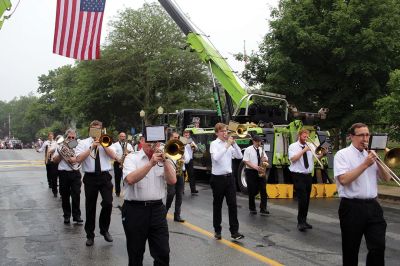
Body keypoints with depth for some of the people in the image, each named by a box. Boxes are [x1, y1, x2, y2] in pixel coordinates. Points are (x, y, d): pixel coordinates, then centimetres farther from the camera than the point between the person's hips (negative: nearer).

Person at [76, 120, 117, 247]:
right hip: (90, 177, -1)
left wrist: (103, 144, -10)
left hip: (104, 176, 1)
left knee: (108, 203, -8)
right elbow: (78, 159, -11)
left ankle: (104, 229, 15)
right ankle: (90, 235, 20)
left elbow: (113, 156, -3)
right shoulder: (83, 143, 4)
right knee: (90, 207, 7)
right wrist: (92, 147, -15)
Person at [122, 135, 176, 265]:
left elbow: (172, 181, -5)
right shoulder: (132, 158, -1)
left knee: (163, 253, 1)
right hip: (135, 210, -2)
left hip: (157, 209, 2)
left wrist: (165, 160, -15)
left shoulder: (163, 159, 9)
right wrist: (151, 163, -24)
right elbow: (130, 179, -20)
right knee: (135, 254, 10)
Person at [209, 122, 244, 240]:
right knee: (217, 205, 8)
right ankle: (217, 231, 20)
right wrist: (227, 145, -22)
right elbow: (216, 158, -23)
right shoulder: (214, 144, -6)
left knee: (232, 204, -1)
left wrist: (234, 143, -9)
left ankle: (234, 231, 2)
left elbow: (239, 156, 0)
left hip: (229, 177, 4)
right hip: (218, 178, -4)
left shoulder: (229, 144, 9)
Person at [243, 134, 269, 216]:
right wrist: (255, 167, -21)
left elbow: (266, 160, 16)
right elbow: (245, 161, -9)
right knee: (252, 191, 3)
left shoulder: (261, 149, 12)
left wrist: (264, 159, -8)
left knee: (263, 190, -4)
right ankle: (252, 209, 18)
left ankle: (263, 209, -1)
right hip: (251, 172, -4)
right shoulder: (248, 150, -3)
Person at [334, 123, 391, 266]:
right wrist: (365, 164, -18)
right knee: (351, 249, 7)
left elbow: (386, 178, 11)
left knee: (378, 246, 1)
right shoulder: (342, 154, -5)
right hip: (352, 207, -5)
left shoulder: (370, 154, 13)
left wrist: (377, 162, -5)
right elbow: (343, 180, -19)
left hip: (372, 206, 5)